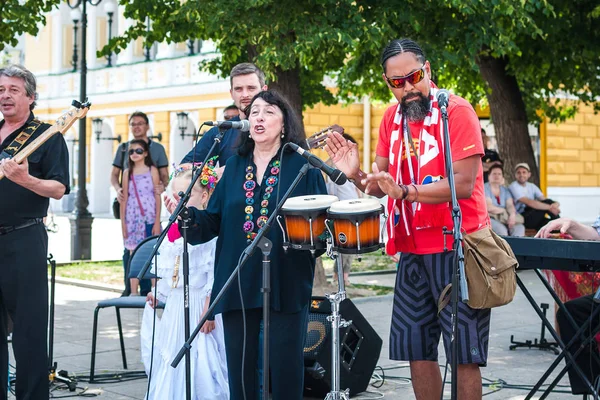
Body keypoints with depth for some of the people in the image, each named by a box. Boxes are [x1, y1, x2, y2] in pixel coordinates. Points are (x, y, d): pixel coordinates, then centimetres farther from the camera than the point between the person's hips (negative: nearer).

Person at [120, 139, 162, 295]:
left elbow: (157, 196, 0)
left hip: (150, 219, -2)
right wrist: (123, 222, 3)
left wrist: (157, 222, -5)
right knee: (133, 255, 2)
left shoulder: (152, 170, 3)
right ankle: (133, 292, 5)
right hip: (133, 219, 2)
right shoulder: (127, 172, 9)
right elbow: (124, 198, 9)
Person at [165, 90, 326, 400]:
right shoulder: (234, 167, 13)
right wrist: (187, 215, -10)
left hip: (286, 282, -3)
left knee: (286, 367, 2)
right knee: (239, 366, 8)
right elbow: (214, 222, 9)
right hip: (238, 282, 4)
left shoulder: (302, 166, 1)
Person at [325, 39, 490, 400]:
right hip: (412, 248, 6)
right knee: (416, 348, 9)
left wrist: (405, 191, -28)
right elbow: (382, 184, 11)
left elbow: (464, 184, -19)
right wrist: (356, 175, -10)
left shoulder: (457, 110, -10)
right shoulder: (392, 119, 9)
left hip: (457, 247, -6)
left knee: (464, 351, -1)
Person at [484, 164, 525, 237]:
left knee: (520, 227, -22)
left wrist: (512, 214, -21)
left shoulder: (505, 190, 18)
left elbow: (510, 205, 2)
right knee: (502, 230, -35)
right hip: (490, 218, -6)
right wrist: (504, 210, -1)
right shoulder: (485, 188, -2)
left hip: (504, 219, 6)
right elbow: (489, 207, -14)